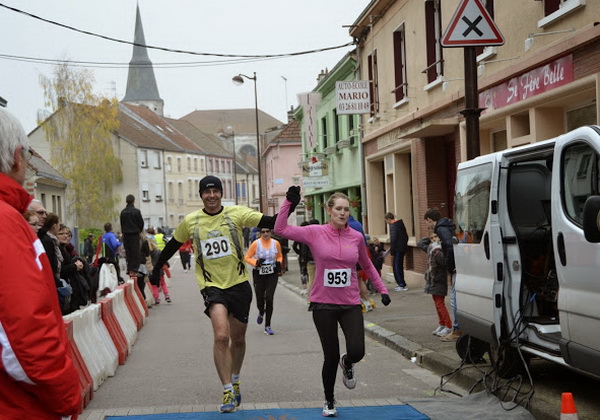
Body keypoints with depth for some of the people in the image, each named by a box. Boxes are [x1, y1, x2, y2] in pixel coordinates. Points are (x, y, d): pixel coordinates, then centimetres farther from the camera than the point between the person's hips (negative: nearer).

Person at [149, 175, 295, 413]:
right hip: (212, 285, -1)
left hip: (239, 283, 1)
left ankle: (235, 382, 39)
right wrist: (157, 269, 22)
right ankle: (228, 392, -12)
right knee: (221, 336, -20)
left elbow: (270, 222, -11)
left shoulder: (236, 213, -4)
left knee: (238, 339, 14)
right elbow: (173, 245, 16)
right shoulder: (190, 221, 1)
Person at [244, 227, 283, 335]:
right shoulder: (255, 244, -7)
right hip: (259, 275, 0)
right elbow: (247, 258, 0)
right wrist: (256, 262, -18)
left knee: (269, 299, -12)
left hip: (272, 275, 0)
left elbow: (280, 256, 18)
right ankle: (261, 313, 42)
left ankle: (267, 326, -2)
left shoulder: (276, 243, 1)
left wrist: (278, 263, -3)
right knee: (260, 299, 2)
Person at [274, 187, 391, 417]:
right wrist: (288, 202, -17)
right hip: (323, 305, -2)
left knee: (357, 352, -12)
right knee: (331, 357, 3)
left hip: (351, 305, 2)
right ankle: (329, 401, 28)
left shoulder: (356, 237, 1)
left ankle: (347, 364, 29)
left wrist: (382, 289, 16)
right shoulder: (315, 233, -6)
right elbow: (280, 229, -11)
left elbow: (367, 265, 17)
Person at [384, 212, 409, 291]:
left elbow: (393, 240, -19)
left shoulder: (393, 226, -15)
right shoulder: (401, 224, 13)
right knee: (400, 266, 17)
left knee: (396, 267, -4)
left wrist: (392, 252, -14)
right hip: (404, 248, 9)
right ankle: (401, 284, 23)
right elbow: (406, 236, 19)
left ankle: (402, 286, -4)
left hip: (398, 249, -9)